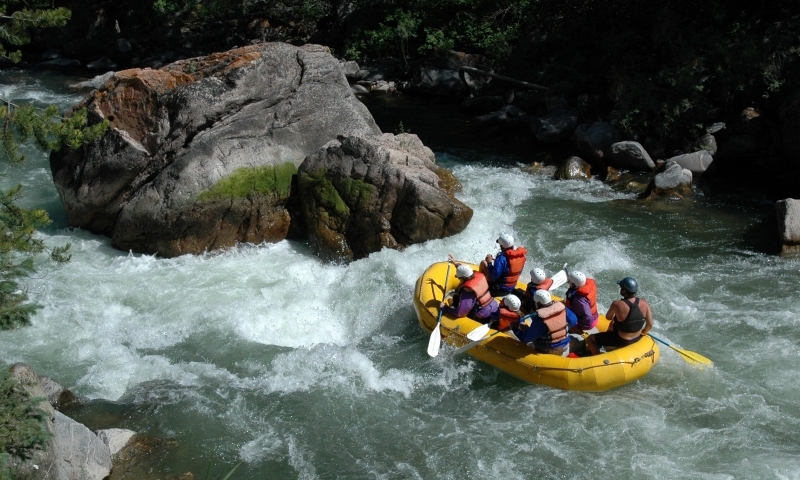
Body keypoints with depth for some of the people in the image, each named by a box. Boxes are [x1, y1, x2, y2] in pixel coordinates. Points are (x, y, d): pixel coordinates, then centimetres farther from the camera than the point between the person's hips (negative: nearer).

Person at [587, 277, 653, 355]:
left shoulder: (617, 305, -28)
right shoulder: (644, 303, -16)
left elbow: (608, 317, -8)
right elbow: (650, 324, -7)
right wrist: (642, 333, 12)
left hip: (622, 341, -6)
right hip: (637, 338, 6)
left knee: (590, 339, 8)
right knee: (612, 324, 34)